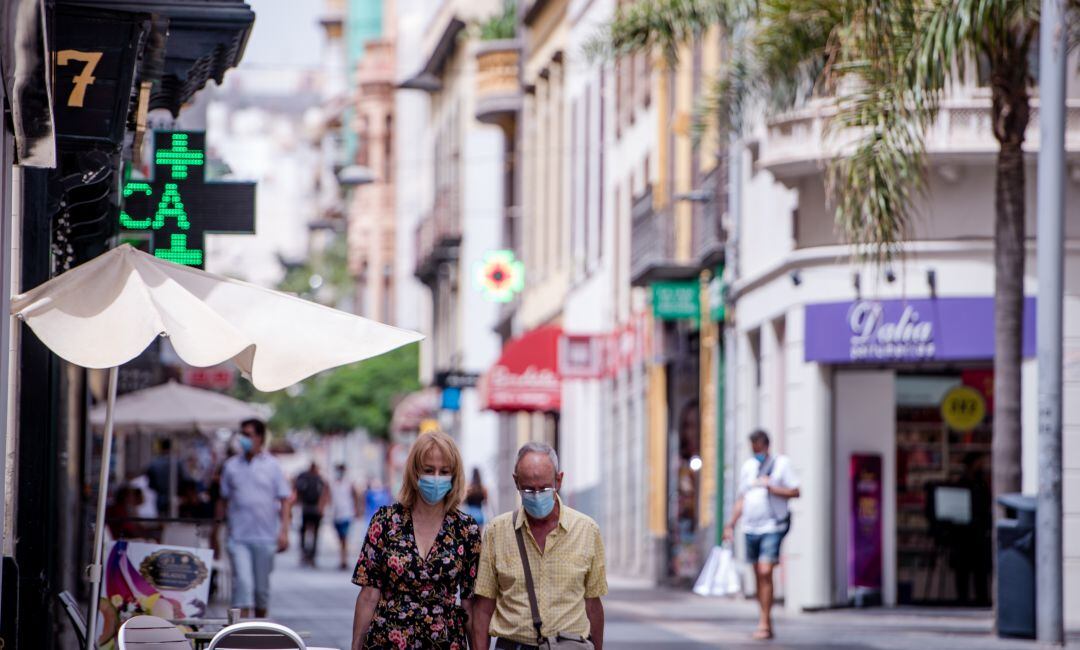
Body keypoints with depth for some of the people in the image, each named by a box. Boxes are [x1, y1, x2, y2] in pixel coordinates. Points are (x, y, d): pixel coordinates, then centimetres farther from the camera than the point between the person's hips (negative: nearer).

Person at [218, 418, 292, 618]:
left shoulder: (272, 466, 3)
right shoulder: (231, 465, 7)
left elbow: (284, 500, 2)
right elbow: (223, 500, 12)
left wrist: (284, 531, -8)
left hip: (265, 537, 0)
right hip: (238, 537, 0)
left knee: (262, 587, 10)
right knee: (242, 582, -14)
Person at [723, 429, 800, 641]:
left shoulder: (781, 463, -1)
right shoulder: (747, 466, 14)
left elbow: (795, 492, -4)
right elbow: (741, 499, 19)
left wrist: (771, 487, -15)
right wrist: (731, 524, 14)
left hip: (773, 528, -6)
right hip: (751, 528, 6)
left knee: (765, 573, -15)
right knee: (758, 576, 7)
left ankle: (764, 623, -15)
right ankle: (766, 623, 14)